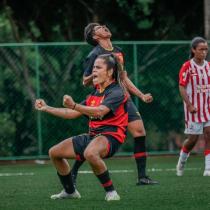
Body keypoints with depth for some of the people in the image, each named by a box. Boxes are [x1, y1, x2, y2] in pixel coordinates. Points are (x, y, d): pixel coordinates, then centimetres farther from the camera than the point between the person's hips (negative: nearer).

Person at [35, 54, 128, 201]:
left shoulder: (116, 92, -12)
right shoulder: (95, 94, 16)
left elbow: (100, 111, -30)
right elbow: (73, 114, 24)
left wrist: (74, 105, -42)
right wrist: (46, 108, 22)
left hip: (110, 136, -9)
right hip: (92, 135, 10)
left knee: (90, 153, -42)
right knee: (54, 153, 11)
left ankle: (111, 192, -26)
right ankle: (70, 191, 28)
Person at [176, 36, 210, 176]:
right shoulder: (187, 67, -9)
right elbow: (182, 87, -11)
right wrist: (189, 105, -18)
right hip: (194, 108, -4)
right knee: (193, 138, 2)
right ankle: (182, 161, 29)